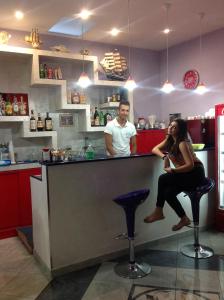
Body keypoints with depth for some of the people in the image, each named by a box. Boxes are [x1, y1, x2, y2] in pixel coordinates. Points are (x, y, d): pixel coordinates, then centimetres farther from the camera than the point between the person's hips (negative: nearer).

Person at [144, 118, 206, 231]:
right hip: (185, 174, 8)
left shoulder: (182, 143, -20)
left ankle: (158, 212, -7)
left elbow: (190, 165, -27)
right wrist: (164, 156, -10)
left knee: (163, 179, -20)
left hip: (195, 174, -8)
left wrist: (172, 170, -23)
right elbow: (155, 149, 8)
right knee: (168, 193, -12)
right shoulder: (169, 140, 6)